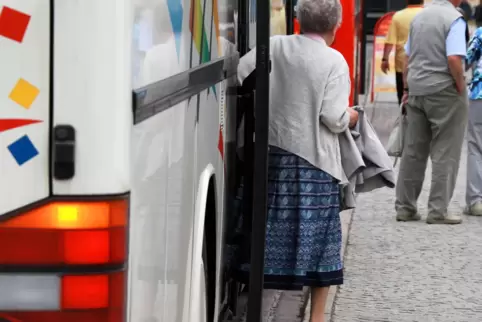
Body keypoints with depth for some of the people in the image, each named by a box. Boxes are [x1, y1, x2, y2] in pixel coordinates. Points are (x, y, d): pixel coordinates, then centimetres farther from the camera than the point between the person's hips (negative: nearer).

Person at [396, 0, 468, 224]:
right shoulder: (454, 19, -13)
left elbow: (407, 57, 14)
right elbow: (454, 58, -23)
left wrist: (407, 89, 19)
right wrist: (461, 88, -11)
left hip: (417, 91, 7)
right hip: (444, 92, -7)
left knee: (413, 151, 11)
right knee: (445, 153, 1)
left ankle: (405, 207, 15)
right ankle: (438, 210, 1)